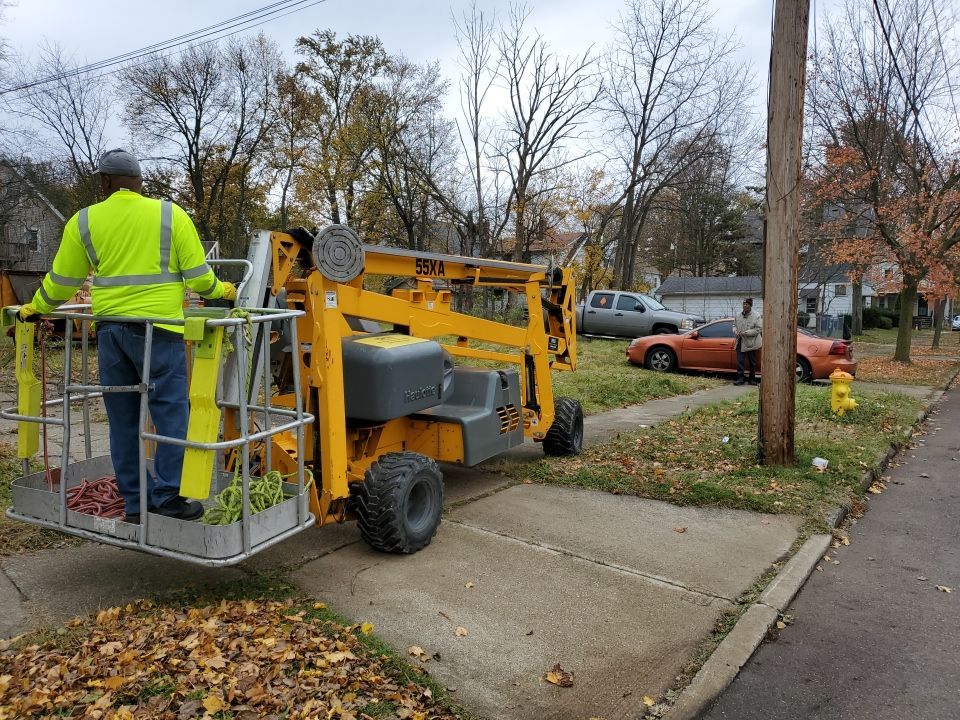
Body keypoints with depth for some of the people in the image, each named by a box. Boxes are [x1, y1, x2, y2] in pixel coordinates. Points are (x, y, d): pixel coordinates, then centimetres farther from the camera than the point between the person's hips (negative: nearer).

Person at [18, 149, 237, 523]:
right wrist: (222, 291, 18)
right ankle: (166, 496, 0)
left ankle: (135, 503, 16)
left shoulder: (84, 221, 8)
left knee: (123, 419, 10)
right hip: (157, 329, -3)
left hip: (110, 330, 4)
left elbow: (61, 282, 14)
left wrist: (36, 308, 32)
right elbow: (198, 277, -1)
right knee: (172, 414, 2)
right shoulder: (171, 214, 1)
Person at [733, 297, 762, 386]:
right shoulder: (738, 316, 8)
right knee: (739, 362, -2)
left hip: (751, 343, -3)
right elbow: (734, 325, 18)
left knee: (752, 363, 9)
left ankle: (752, 379, 19)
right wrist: (736, 331, -5)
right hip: (740, 343, 4)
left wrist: (746, 333, -20)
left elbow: (759, 329, -12)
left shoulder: (756, 316, -7)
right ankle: (740, 379, 1)